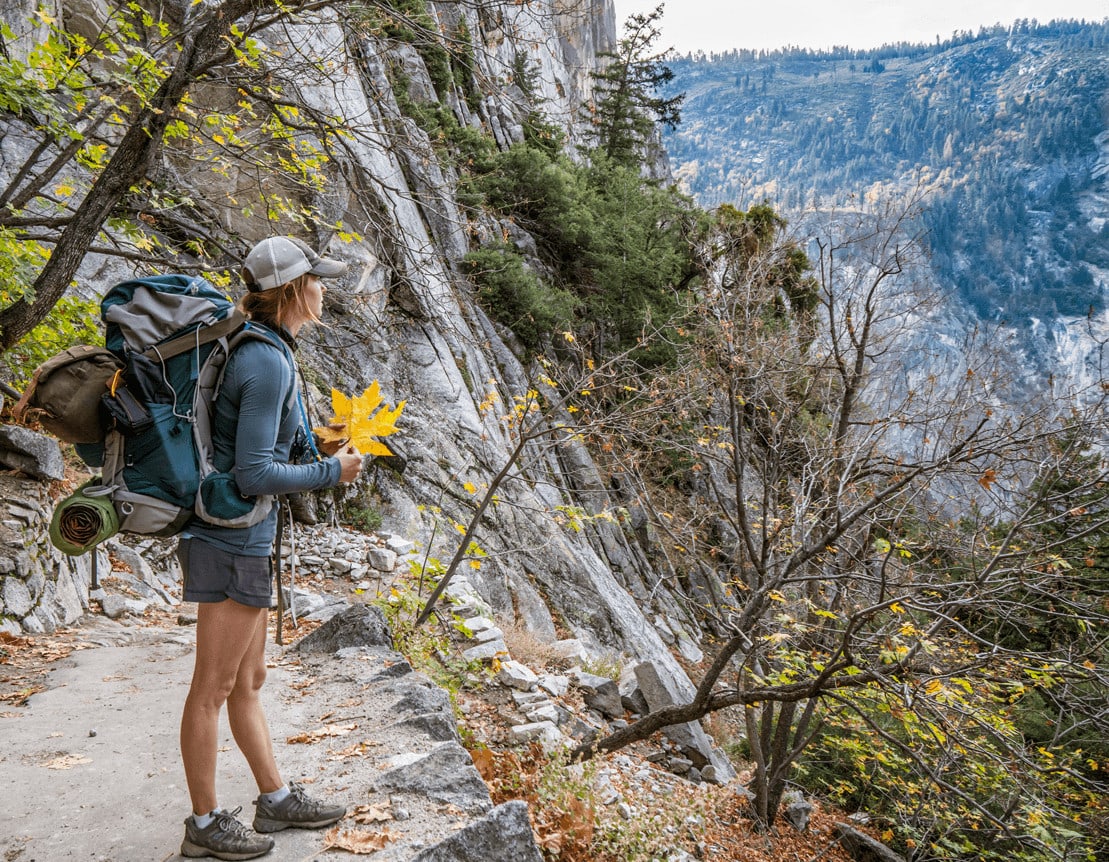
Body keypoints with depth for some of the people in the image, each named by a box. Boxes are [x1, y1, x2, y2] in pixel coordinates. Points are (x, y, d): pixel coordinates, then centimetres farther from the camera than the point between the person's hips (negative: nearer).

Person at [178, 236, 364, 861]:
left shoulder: (253, 348, 10)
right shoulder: (270, 363, -19)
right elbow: (253, 474, -22)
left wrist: (312, 439, 17)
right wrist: (331, 472, -11)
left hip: (244, 536, 10)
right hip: (233, 541, -10)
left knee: (249, 680, 18)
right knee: (214, 687, 5)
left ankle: (277, 799, 32)